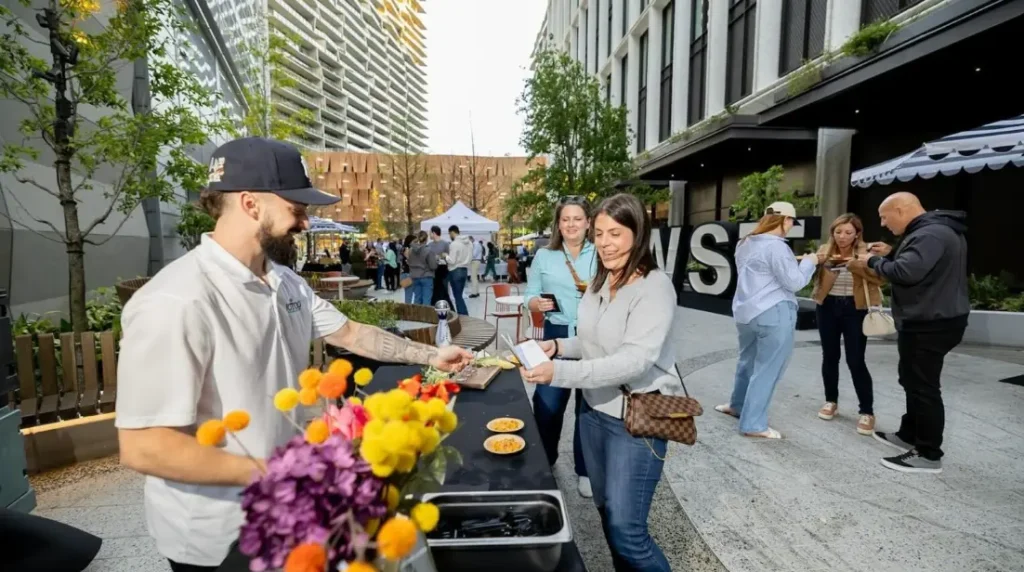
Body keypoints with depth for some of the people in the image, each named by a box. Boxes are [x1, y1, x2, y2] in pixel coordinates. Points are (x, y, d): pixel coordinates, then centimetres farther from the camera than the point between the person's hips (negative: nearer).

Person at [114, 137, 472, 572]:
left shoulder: (286, 283, -1)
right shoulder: (176, 302, -27)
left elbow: (349, 333, 8)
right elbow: (143, 447, -27)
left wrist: (430, 355, 3)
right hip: (216, 537, -7)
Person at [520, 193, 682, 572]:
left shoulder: (655, 287, -19)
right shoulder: (600, 282, 3)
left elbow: (635, 360, -28)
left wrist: (560, 372, -35)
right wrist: (559, 346, -4)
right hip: (595, 410, 7)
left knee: (625, 528, 0)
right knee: (607, 514, 20)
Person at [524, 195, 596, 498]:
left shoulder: (601, 255, 1)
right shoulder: (544, 256, 4)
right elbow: (529, 296, 5)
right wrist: (537, 303, -17)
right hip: (557, 336, 1)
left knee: (589, 405, 11)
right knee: (547, 404, 4)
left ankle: (585, 470, 29)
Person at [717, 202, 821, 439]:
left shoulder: (745, 244, 11)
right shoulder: (776, 246, -16)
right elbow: (794, 282, -14)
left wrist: (793, 262, 19)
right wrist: (809, 262, 2)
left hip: (745, 311, 9)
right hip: (773, 314, -9)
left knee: (748, 360, 23)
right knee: (766, 369, 1)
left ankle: (738, 405, 38)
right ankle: (753, 424, 8)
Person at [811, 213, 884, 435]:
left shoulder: (866, 252, -2)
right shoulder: (824, 250, 4)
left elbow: (880, 277, -13)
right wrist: (816, 262, -21)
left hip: (855, 309, -2)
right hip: (828, 307, 3)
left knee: (856, 361, -4)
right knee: (829, 356, 9)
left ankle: (867, 411, 8)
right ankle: (831, 401, 25)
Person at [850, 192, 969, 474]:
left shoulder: (930, 234, -22)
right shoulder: (934, 231, 13)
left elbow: (906, 273, -31)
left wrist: (874, 261, -15)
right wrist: (891, 253, 9)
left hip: (930, 325, -11)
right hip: (927, 321, 11)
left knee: (924, 387, -2)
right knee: (913, 382, 21)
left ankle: (929, 455, 9)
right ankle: (909, 436, 34)